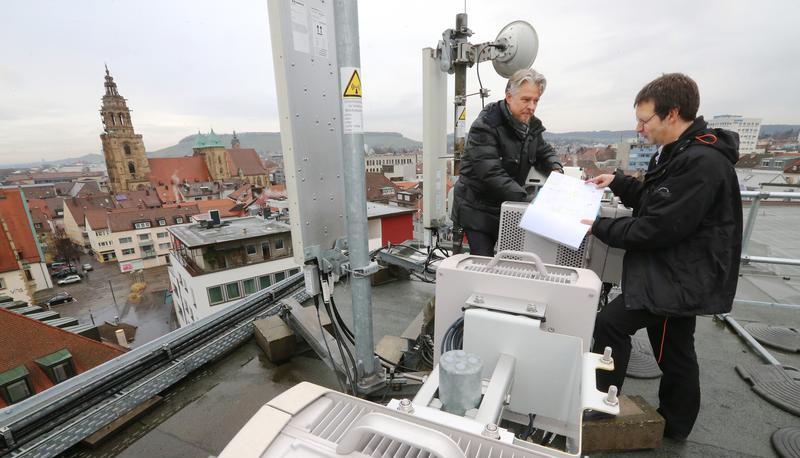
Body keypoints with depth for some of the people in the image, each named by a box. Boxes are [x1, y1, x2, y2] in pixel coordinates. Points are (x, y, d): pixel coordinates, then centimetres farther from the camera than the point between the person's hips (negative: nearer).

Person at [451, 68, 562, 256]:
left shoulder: (532, 125, 6)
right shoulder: (485, 127, -19)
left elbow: (544, 152, 22)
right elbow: (492, 175, -28)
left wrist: (555, 169, -2)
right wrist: (527, 201, -33)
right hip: (477, 210, -6)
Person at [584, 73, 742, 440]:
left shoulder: (702, 163, -24)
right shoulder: (679, 153, 9)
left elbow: (658, 229, -26)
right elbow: (656, 203, 19)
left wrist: (599, 228, -18)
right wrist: (618, 183, 8)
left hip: (680, 278, -10)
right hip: (676, 273, 10)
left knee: (610, 323, -7)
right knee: (674, 349, 20)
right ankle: (675, 424, 38)